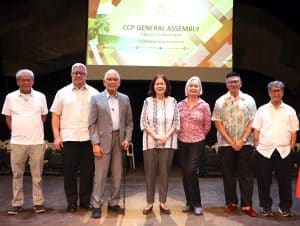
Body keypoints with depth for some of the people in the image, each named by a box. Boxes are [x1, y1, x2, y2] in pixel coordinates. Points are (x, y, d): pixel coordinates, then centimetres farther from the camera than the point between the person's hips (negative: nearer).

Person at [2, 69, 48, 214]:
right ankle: (17, 203, 18)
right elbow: (7, 117, 11)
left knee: (37, 175, 6)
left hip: (37, 142, 0)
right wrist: (15, 131, 4)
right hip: (17, 142, 1)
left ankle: (38, 202, 15)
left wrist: (35, 129, 9)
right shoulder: (10, 97, 2)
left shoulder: (40, 96, 1)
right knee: (17, 174, 8)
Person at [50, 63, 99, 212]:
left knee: (87, 171, 6)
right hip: (68, 138, 0)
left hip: (88, 138, 0)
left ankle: (85, 200, 20)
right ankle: (72, 202, 18)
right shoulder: (62, 93, 7)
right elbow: (55, 116, 5)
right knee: (69, 172, 5)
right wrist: (56, 137, -4)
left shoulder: (94, 93, 7)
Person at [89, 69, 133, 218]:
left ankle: (113, 203, 22)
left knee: (117, 174, 9)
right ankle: (96, 205, 10)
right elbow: (92, 123, -4)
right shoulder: (96, 98, 0)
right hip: (103, 140, -3)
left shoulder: (125, 99, 9)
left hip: (119, 140, 4)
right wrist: (95, 143, -11)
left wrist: (127, 138, -1)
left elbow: (129, 122, 12)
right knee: (100, 174, -1)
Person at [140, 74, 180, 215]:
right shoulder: (148, 101, 1)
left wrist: (165, 137, -11)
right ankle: (149, 203, 15)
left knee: (164, 172, 5)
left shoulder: (173, 101, 3)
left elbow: (176, 123, 1)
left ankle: (163, 202, 16)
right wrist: (156, 136, -12)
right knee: (150, 172, 4)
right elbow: (143, 122, -2)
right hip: (150, 142, 0)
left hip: (168, 142, 1)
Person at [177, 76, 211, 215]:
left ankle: (196, 203, 4)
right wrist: (180, 135, 10)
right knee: (184, 173, 7)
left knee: (191, 171, -12)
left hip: (197, 143, -3)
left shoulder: (204, 106, -3)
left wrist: (198, 136, 9)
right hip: (182, 143, 4)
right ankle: (189, 202, 22)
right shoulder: (180, 105, 5)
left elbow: (207, 126, 3)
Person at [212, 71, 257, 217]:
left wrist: (242, 140, -9)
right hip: (226, 144, 0)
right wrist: (231, 141, -8)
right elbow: (217, 123, -1)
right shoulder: (220, 101, 3)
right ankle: (231, 202, 19)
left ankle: (246, 205, 10)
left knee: (246, 175, 2)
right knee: (228, 175, 7)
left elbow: (252, 122, 1)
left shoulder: (249, 100, 4)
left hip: (245, 144, 0)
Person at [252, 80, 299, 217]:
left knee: (285, 181, 6)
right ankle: (266, 207, 18)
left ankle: (285, 207, 21)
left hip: (284, 151, 1)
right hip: (264, 151, 0)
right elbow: (256, 130, 5)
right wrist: (257, 145, -2)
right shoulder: (262, 110, 7)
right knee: (264, 181, 5)